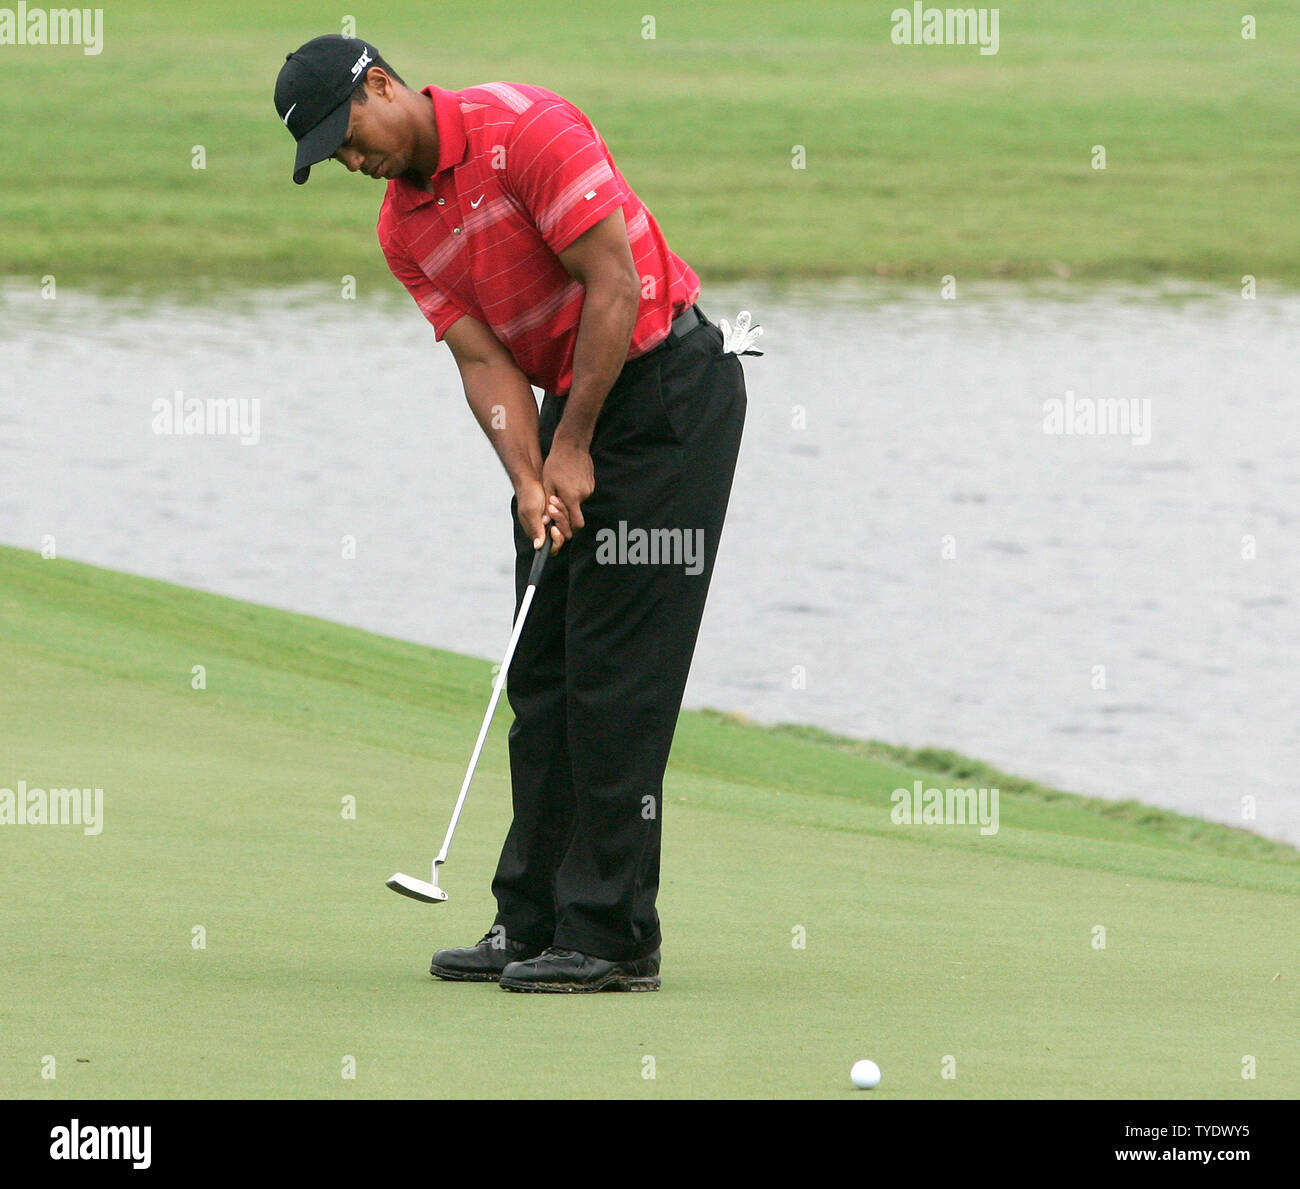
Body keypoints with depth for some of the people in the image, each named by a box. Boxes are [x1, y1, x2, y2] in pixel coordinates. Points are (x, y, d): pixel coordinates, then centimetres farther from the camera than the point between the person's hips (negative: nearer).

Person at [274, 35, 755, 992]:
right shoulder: (404, 230, 6)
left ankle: (613, 937, -8)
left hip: (670, 384, -8)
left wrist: (572, 449, -15)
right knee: (543, 672, 7)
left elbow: (616, 284, -20)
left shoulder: (525, 128, -18)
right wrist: (530, 481, -16)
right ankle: (536, 923, 12)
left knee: (614, 674, -10)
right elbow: (484, 359, 1)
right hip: (575, 404, 8)